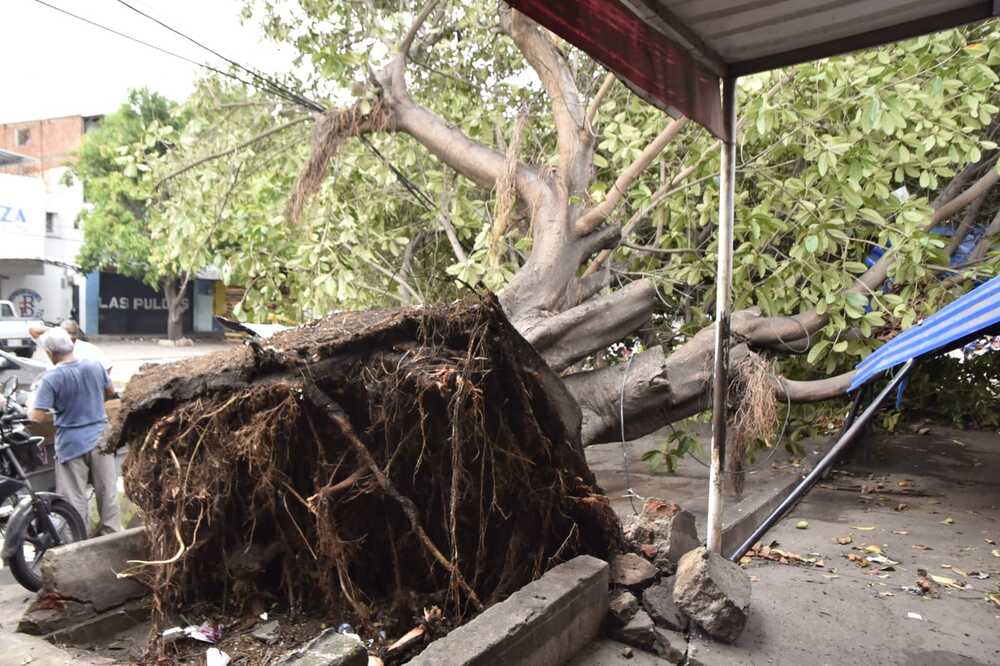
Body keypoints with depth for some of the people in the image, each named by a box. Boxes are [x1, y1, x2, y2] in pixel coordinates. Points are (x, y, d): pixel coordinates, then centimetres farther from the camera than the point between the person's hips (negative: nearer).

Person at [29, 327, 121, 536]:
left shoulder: (51, 378, -14)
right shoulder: (95, 366, -2)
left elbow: (37, 417, -17)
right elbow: (110, 391, 15)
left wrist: (57, 415, 2)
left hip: (71, 445, -4)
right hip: (99, 439, 4)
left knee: (75, 500, 5)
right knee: (108, 492, 12)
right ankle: (112, 533, 19)